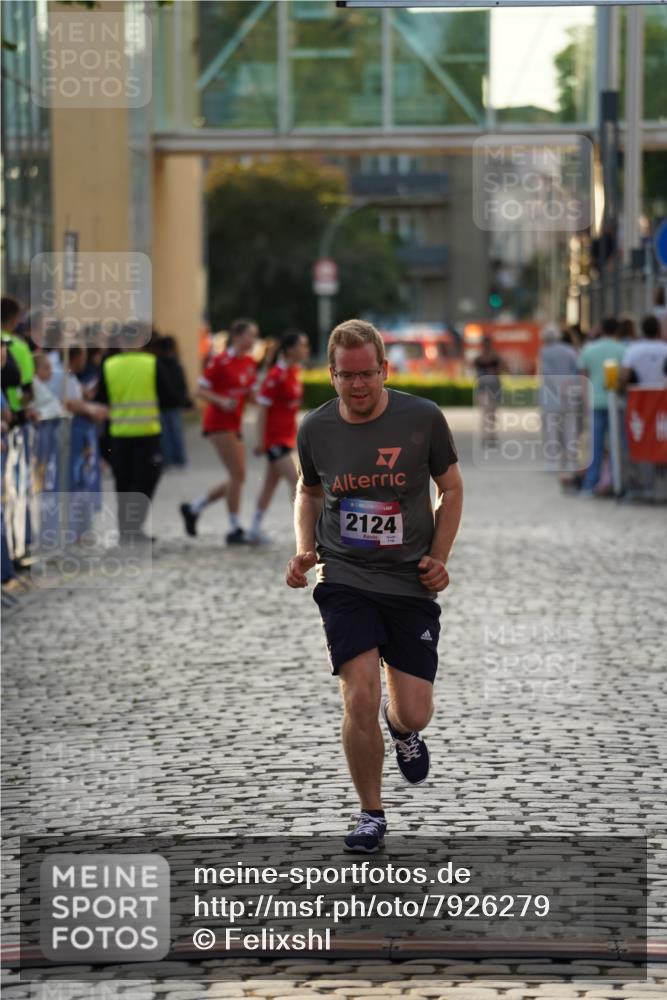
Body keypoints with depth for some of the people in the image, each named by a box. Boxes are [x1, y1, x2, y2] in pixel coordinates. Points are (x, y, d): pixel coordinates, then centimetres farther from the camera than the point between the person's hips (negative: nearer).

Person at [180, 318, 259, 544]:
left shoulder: (250, 363, 10)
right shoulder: (221, 361, -13)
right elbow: (200, 391, -12)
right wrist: (221, 401, -26)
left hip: (234, 424, 8)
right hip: (218, 422, -8)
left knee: (237, 478, 7)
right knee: (237, 475, -11)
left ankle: (193, 508, 20)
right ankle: (234, 529, -4)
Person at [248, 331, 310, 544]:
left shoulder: (295, 371, 7)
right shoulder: (276, 376, -19)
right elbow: (262, 408, -18)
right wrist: (260, 441, -19)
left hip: (287, 436, 9)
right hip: (275, 438, -9)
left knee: (271, 484, 14)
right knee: (295, 481, -11)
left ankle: (255, 529, 23)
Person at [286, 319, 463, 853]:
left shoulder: (423, 418, -7)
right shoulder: (314, 429, -2)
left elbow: (451, 487, 7)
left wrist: (439, 557, -3)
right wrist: (305, 550, 3)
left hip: (412, 583, 0)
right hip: (345, 579, 0)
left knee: (414, 712, -1)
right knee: (359, 698, -15)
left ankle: (402, 729, 40)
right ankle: (372, 815, 5)